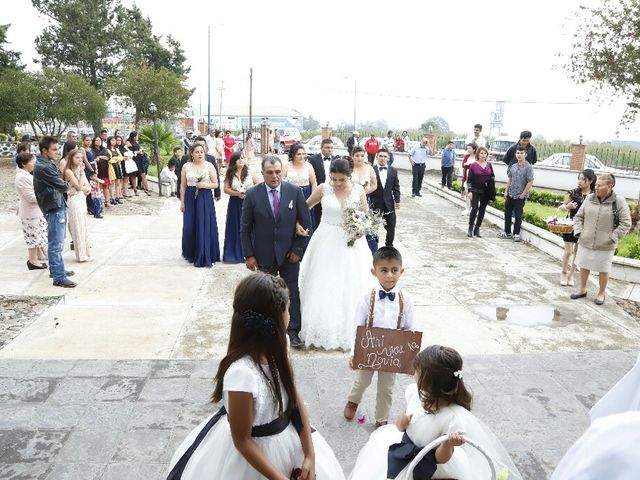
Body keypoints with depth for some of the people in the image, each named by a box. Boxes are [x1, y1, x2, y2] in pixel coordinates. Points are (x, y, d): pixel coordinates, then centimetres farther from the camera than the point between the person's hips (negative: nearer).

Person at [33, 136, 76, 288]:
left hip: (59, 206, 10)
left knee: (58, 242, 20)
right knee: (56, 244, -5)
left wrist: (63, 186, -7)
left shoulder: (47, 164, 12)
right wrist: (66, 185, 2)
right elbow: (63, 186, -18)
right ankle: (59, 277, -2)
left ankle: (56, 269, 32)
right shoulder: (43, 167, -19)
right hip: (54, 208, -10)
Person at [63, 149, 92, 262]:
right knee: (78, 227, -2)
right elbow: (79, 186, -18)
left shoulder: (80, 169, 10)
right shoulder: (69, 171, -12)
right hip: (74, 200, -7)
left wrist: (83, 188, -13)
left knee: (83, 226, 12)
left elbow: (88, 188, 8)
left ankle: (85, 252, 20)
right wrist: (82, 172, -15)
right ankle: (81, 255, 5)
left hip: (82, 199, 7)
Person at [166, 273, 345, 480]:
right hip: (251, 453, -6)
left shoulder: (275, 350, -12)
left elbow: (296, 402, -3)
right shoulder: (242, 372, -33)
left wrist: (310, 456, -6)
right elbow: (242, 441, -22)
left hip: (284, 438, 6)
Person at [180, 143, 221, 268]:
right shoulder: (186, 166, 5)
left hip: (205, 199, -1)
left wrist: (205, 185, -16)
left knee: (205, 227, -3)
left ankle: (205, 257, 5)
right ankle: (191, 254, 22)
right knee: (190, 227, 3)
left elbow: (216, 184, 2)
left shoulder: (209, 166, 1)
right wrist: (182, 202, 5)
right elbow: (183, 186, 7)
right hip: (190, 198, 1)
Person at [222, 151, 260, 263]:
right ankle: (235, 254, 14)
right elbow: (226, 189, -2)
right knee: (235, 228, 6)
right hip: (235, 204, 1)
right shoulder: (230, 174, 1)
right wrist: (237, 193, -16)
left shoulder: (250, 173, 0)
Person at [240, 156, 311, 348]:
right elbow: (245, 228, -2)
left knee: (293, 293, 6)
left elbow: (306, 223, -1)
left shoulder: (295, 192, -6)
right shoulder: (252, 194, -6)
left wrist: (298, 249, -5)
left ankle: (293, 330, 17)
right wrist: (248, 255, -6)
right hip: (264, 255, 0)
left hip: (290, 253, 0)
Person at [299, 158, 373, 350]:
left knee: (349, 289, 6)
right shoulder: (323, 189, -5)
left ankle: (347, 332, 22)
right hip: (327, 242, 0)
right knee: (323, 289, 4)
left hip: (351, 242, 1)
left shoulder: (358, 190, -3)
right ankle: (322, 332, 20)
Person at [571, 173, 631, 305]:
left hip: (605, 246, -3)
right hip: (585, 243, 4)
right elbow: (578, 217, 10)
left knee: (603, 270, 11)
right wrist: (579, 232, -2)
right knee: (583, 267, 16)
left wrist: (612, 237, -13)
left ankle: (601, 293, 31)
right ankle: (582, 290, 35)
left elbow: (626, 223, -8)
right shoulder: (589, 198, 0)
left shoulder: (619, 201, -11)